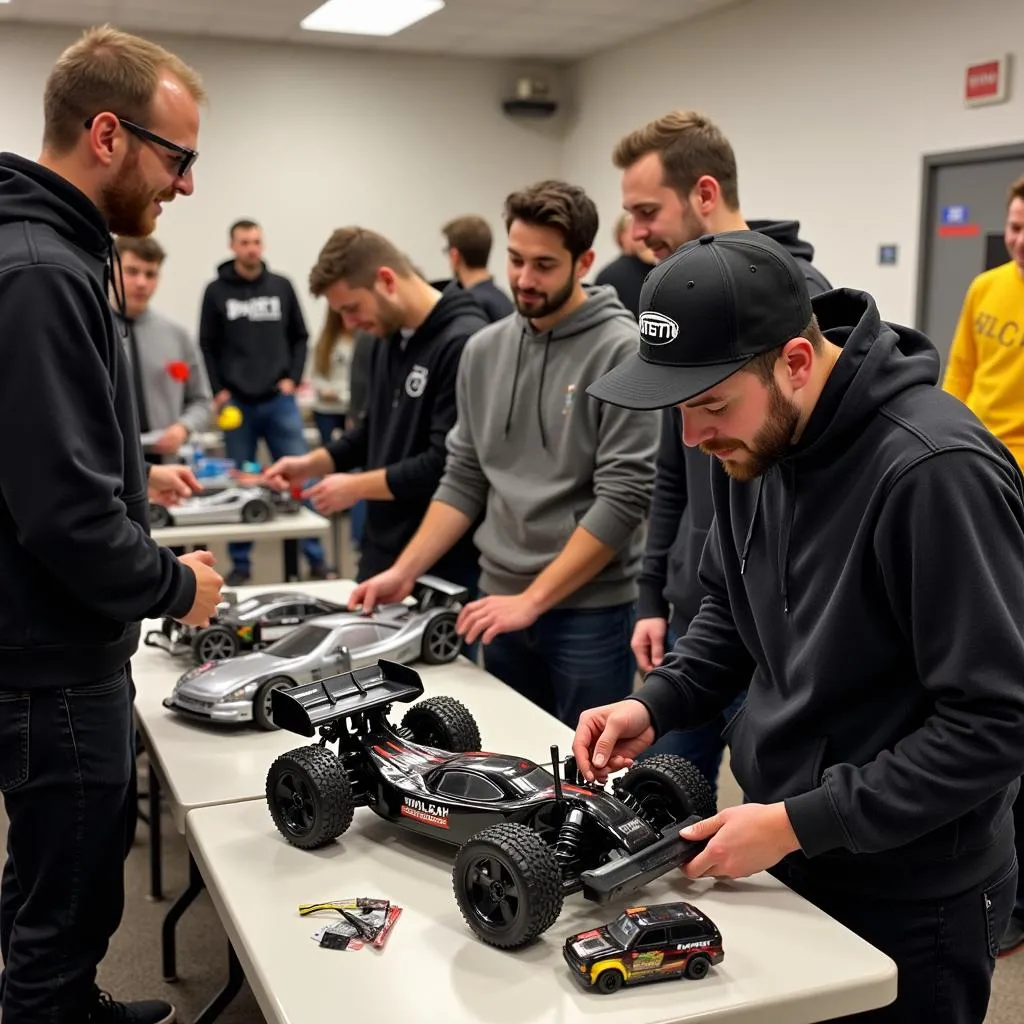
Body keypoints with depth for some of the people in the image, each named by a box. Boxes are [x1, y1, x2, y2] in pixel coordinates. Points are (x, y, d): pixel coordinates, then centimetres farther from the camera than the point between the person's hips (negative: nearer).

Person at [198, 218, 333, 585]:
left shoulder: (281, 286, 7)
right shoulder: (216, 291, 3)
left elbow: (299, 338, 11)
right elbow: (207, 346, 5)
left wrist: (292, 379, -2)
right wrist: (218, 390, -5)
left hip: (280, 400, 1)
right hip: (237, 403, -1)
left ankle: (316, 559, 6)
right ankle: (240, 564, 15)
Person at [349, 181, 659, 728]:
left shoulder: (623, 351, -12)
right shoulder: (483, 350, 7)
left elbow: (625, 496, -17)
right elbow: (464, 480, 11)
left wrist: (533, 598, -17)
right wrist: (404, 571, -1)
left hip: (591, 611, -5)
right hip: (500, 604, 6)